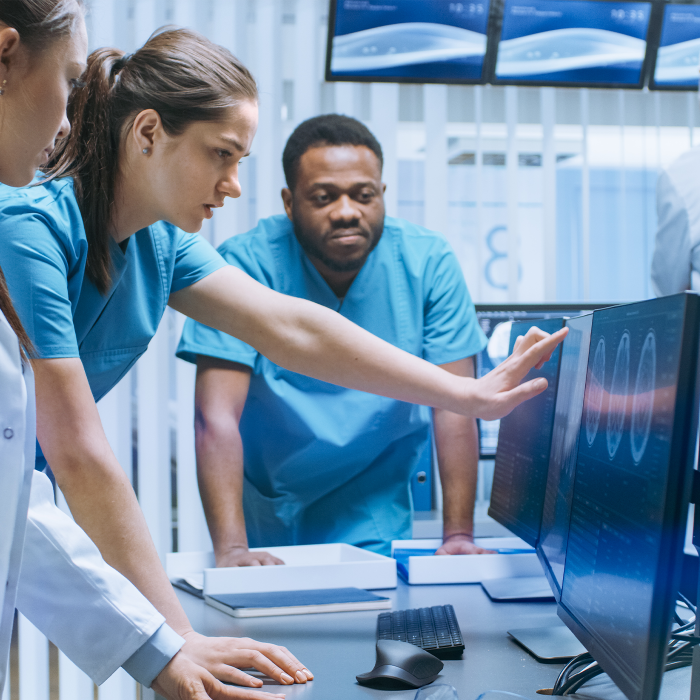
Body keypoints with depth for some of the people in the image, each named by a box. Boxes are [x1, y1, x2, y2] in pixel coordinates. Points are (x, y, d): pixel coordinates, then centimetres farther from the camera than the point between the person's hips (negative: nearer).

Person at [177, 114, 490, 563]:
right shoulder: (245, 265, -17)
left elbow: (454, 407, -12)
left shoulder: (429, 263, -12)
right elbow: (217, 417, -23)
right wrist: (231, 549, -34)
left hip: (375, 519, 0)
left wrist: (459, 536, -20)